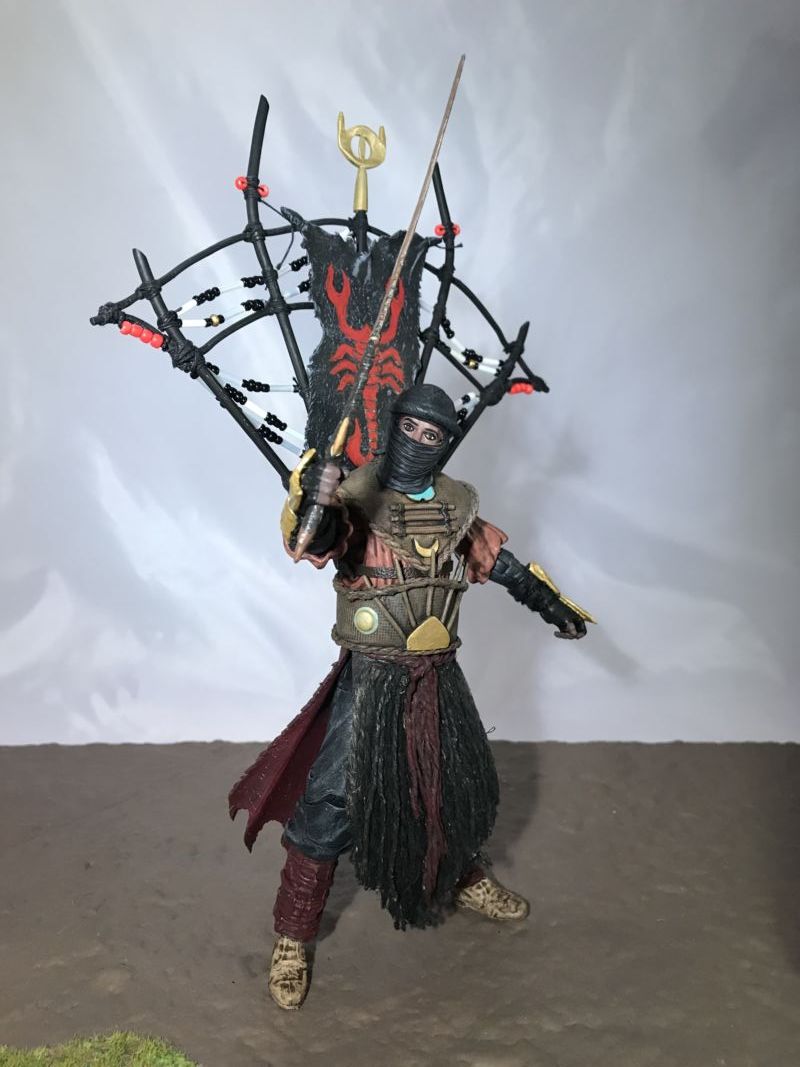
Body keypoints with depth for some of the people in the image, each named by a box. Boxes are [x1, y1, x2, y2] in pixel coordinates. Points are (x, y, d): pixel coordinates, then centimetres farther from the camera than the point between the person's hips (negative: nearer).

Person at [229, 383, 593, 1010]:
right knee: (331, 802, -3)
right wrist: (310, 504, -58)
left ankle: (466, 881, 51)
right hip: (372, 678, -5)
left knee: (464, 783, 22)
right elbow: (314, 539, -36)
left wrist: (550, 602, 25)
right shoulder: (357, 493, -15)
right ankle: (293, 938, 17)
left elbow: (496, 558, 18)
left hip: (438, 675, 6)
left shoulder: (457, 503, 3)